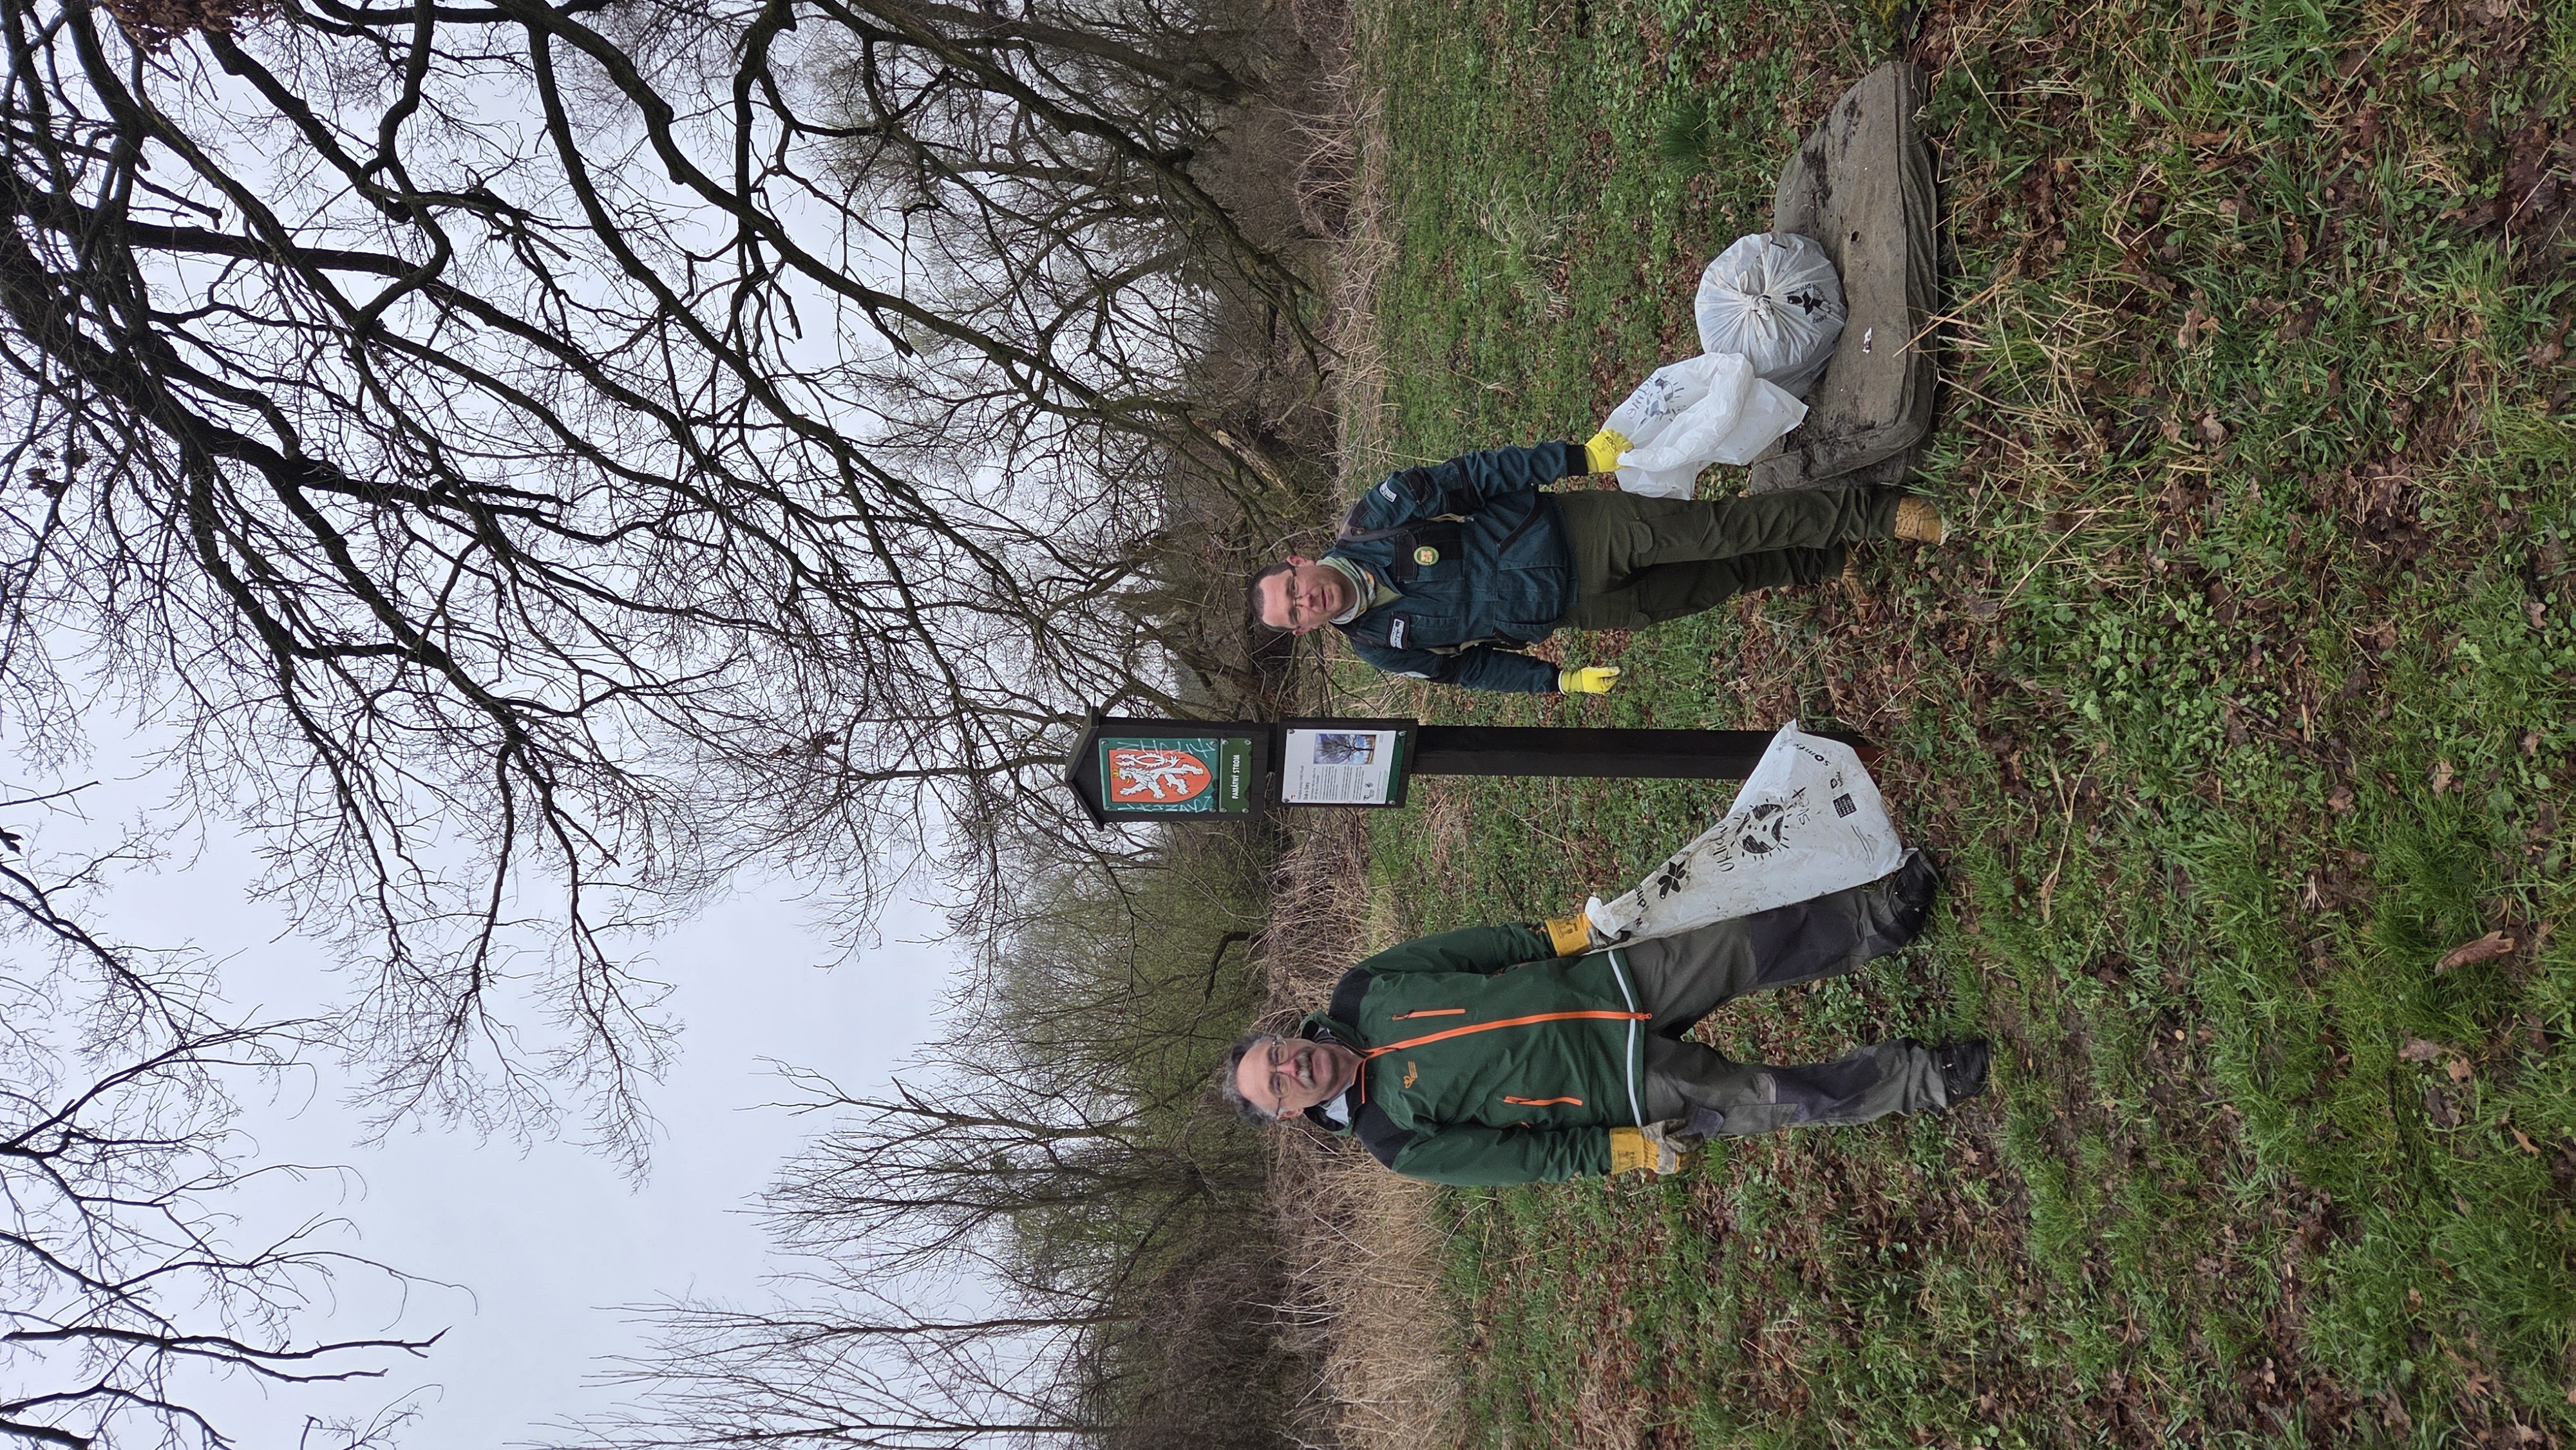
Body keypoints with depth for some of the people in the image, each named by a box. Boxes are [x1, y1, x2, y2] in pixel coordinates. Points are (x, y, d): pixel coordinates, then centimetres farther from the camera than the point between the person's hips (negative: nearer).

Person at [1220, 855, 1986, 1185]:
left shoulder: (1364, 994, -5)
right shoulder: (1398, 1139, -12)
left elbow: (1483, 947, 2)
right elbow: (1528, 1154, -10)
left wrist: (1566, 935, -7)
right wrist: (1631, 1150, -11)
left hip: (1608, 979, 3)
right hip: (1625, 1085, -3)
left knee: (1759, 942, -8)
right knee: (1778, 1099, -10)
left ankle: (1880, 916, 14)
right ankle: (1921, 1081, 10)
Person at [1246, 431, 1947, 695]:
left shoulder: (1375, 518, -12)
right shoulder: (1382, 646, -6)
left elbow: (1474, 474, -9)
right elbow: (1469, 664, 6)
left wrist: (1580, 457, -13)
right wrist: (1559, 681, 5)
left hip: (1571, 530, -1)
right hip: (1569, 607, 1)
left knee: (1727, 526, -9)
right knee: (1723, 582, 1)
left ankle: (1873, 512, 4)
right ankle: (1823, 561, 20)